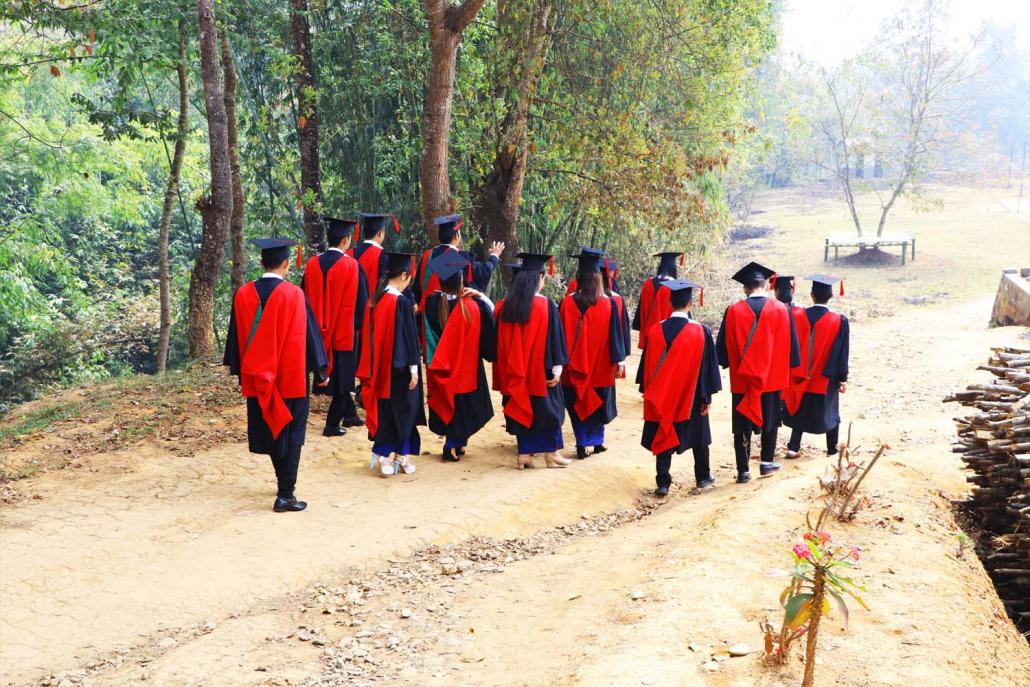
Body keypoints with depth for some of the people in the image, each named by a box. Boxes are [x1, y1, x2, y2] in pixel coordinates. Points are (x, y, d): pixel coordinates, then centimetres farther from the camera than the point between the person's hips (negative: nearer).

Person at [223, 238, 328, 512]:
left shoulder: (243, 294, -1)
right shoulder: (293, 295, -13)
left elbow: (237, 336, 7)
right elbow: (308, 335, -8)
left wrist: (238, 369, 18)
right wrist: (320, 370, 1)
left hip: (257, 379, 4)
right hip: (290, 377, -4)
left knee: (271, 429, 18)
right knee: (290, 434, 2)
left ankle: (284, 482, 31)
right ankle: (285, 495, -1)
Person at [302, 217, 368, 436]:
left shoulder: (312, 264, -1)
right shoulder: (351, 265, -14)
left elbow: (306, 298, 7)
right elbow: (361, 301, -10)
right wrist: (357, 326, 6)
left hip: (320, 333, 5)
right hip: (345, 332, -5)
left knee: (336, 374, 20)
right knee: (342, 377, 5)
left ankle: (350, 415, 32)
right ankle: (332, 425, 6)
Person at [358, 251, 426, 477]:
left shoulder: (376, 299, 4)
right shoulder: (401, 302, -17)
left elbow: (373, 335, 11)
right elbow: (408, 336, -16)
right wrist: (413, 367, -14)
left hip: (380, 368, 7)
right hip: (398, 368, -7)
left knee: (384, 408, 14)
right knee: (401, 408, 4)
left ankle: (382, 455, 18)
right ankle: (401, 454, 8)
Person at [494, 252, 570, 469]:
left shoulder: (505, 306, -1)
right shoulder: (546, 305, -13)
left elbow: (500, 341, 8)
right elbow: (554, 339, -12)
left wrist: (508, 369, 17)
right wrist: (557, 368, -6)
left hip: (516, 371, 4)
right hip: (540, 370, -4)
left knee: (523, 408, 12)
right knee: (546, 408, 10)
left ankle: (524, 454, 12)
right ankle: (551, 453, 15)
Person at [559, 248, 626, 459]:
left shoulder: (568, 302, -8)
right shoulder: (607, 304, -10)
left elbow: (562, 334, -2)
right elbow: (615, 333, -6)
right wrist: (619, 360, 2)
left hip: (574, 366, 0)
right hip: (600, 366, 0)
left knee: (578, 405, 10)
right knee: (598, 402, 17)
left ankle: (582, 444, 6)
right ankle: (597, 441, 22)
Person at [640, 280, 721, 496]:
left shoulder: (655, 330, -8)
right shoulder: (701, 331, -12)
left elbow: (647, 365, 0)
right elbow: (708, 365, -7)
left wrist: (648, 393, 10)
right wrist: (707, 396, 1)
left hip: (662, 397, 1)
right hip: (691, 397, -1)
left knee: (664, 437, 8)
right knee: (698, 437, 16)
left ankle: (662, 483, 5)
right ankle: (703, 478, 27)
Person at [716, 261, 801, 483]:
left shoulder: (733, 311, -8)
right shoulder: (780, 309, -5)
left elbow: (723, 348, -1)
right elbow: (789, 344, 0)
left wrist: (731, 365, 16)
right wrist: (787, 369, 12)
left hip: (742, 379, -1)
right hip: (772, 377, 1)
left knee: (743, 425, 6)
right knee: (769, 420, 18)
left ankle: (743, 470, 6)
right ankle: (766, 462, 24)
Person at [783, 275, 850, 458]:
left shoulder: (797, 316, -8)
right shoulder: (839, 321, -13)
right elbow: (842, 353, -10)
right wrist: (843, 378, -3)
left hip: (800, 375, 2)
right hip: (825, 379, -2)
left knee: (801, 411, 15)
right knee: (829, 412, 15)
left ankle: (793, 448, 9)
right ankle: (832, 449, 23)